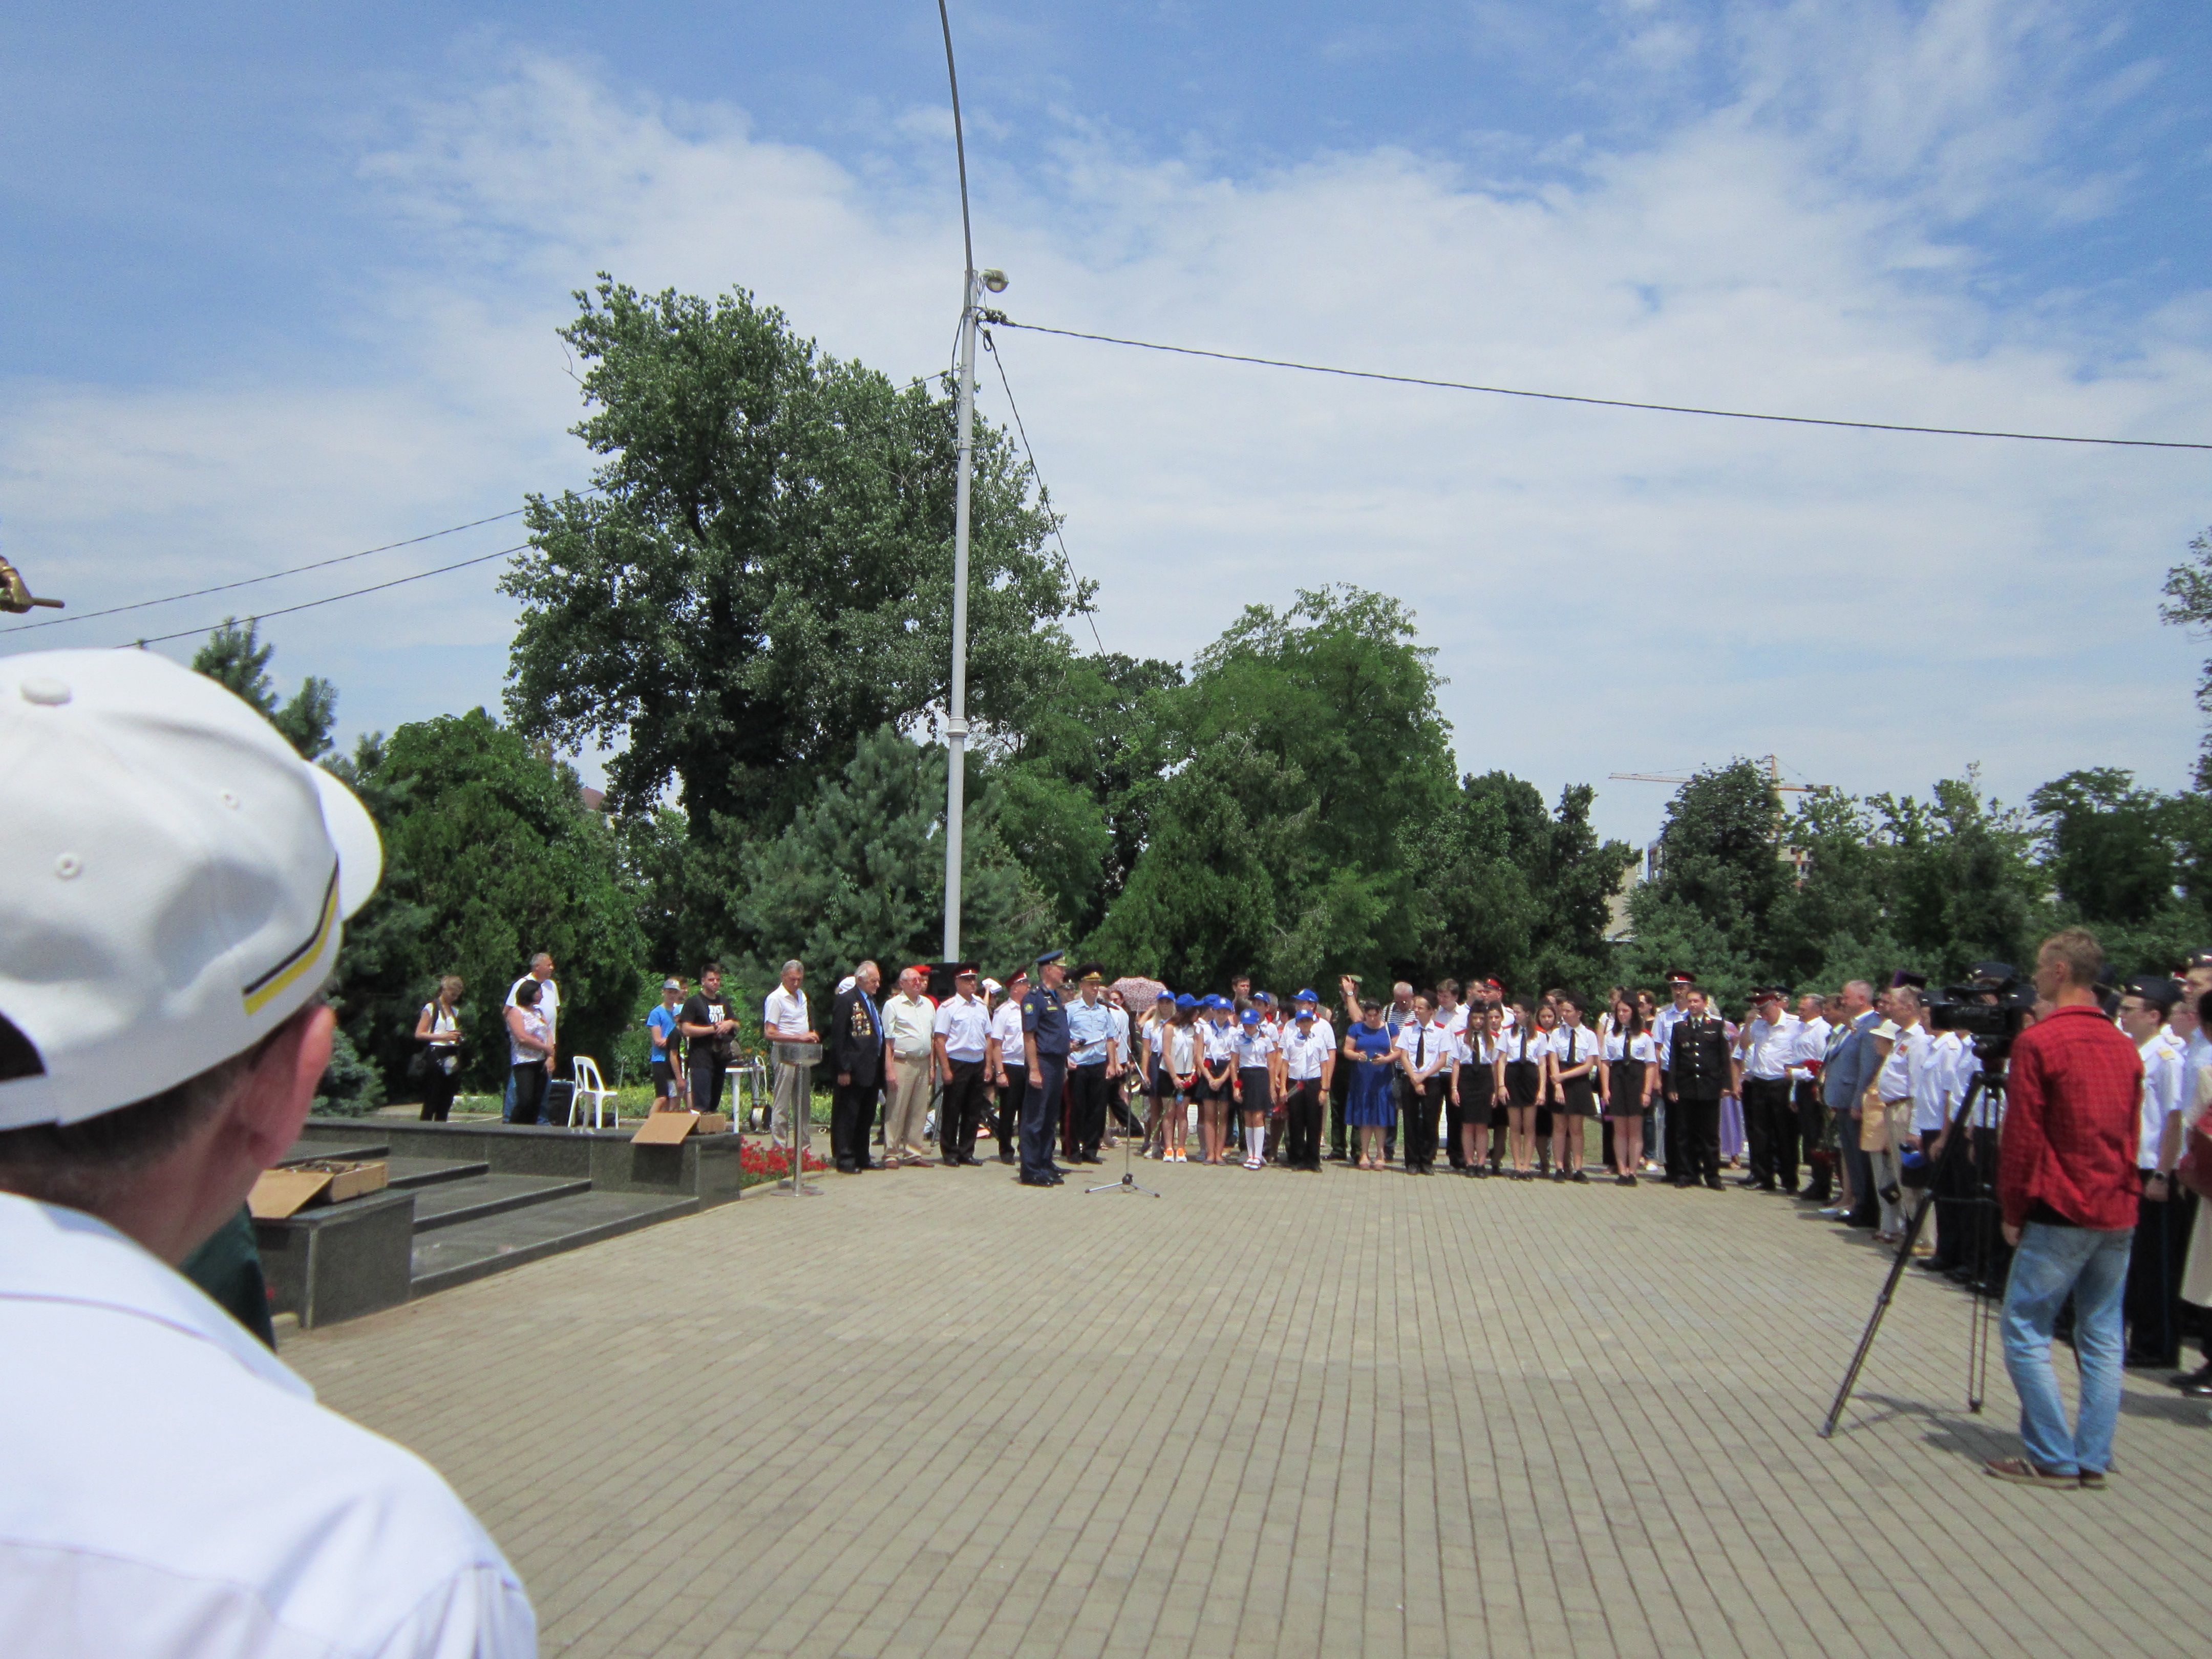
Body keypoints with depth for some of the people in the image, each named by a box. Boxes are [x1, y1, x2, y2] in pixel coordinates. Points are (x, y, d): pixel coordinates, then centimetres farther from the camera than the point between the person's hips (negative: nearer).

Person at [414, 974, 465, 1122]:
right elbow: (419, 1034, -6)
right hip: (435, 1054, -7)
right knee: (431, 1101, -8)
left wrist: (457, 1037, 7)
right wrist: (443, 1036, -14)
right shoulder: (432, 1008, -2)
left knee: (446, 1102, 5)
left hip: (450, 1057, 7)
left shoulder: (454, 1010, 18)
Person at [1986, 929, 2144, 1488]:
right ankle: (2093, 1459, 14)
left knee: (2025, 1331, 1)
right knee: (2103, 1337, 11)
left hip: (2061, 1214, -7)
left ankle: (2052, 1459, 2)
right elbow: (2131, 1135, 15)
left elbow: (2021, 1137, -12)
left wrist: (2012, 1211, -3)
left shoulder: (2039, 1041, -12)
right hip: (2119, 1215, 7)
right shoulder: (2125, 1046, 9)